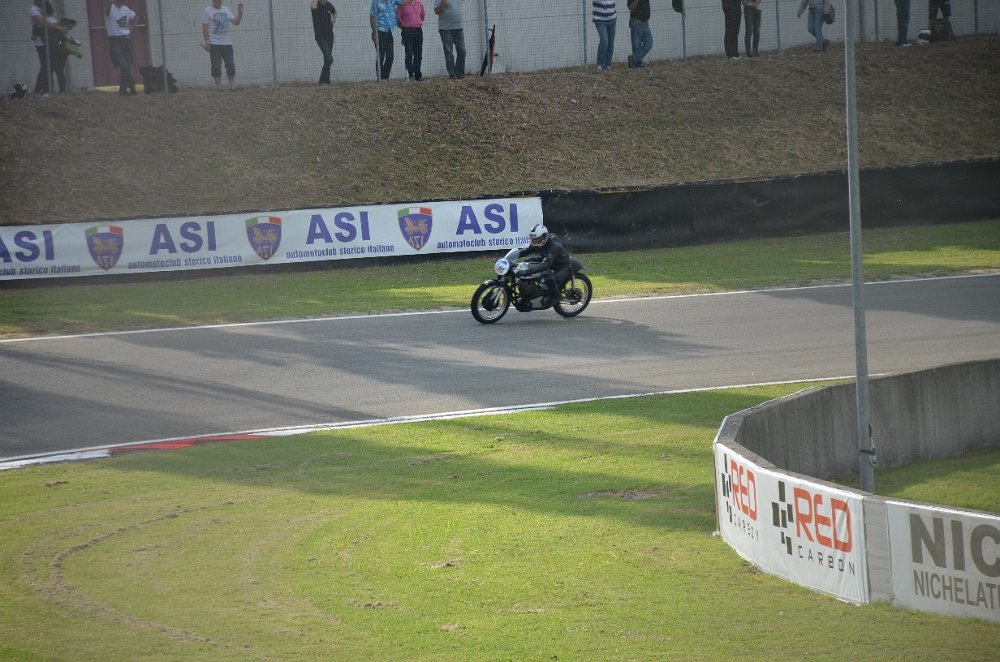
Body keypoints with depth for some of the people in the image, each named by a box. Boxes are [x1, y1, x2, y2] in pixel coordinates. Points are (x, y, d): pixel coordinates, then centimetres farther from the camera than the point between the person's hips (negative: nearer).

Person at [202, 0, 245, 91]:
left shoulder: (226, 10, 11)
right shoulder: (208, 11, -3)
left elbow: (236, 22, 7)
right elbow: (205, 28, -6)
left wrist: (240, 13, -9)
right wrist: (207, 42, -13)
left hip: (227, 42, 4)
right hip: (214, 43, -4)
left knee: (231, 65, 2)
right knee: (216, 66, -4)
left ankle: (232, 85, 7)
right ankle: (218, 86, 1)